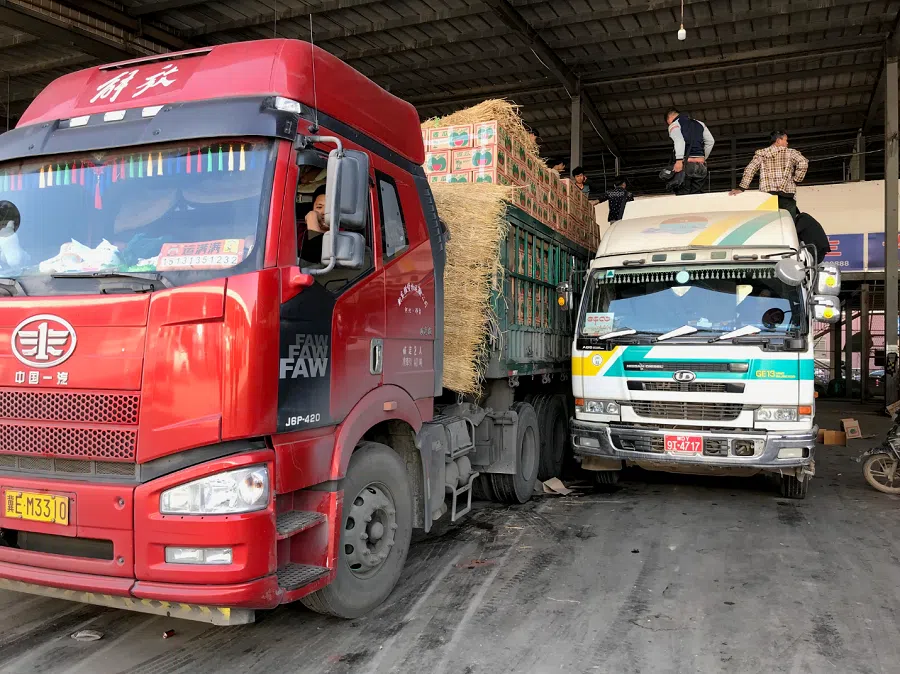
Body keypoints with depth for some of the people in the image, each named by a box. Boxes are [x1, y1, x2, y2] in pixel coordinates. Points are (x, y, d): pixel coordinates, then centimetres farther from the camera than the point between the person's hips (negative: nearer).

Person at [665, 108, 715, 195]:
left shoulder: (674, 125, 5)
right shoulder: (699, 123, 23)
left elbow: (679, 141, -14)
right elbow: (710, 141, 19)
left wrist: (679, 160, -23)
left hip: (686, 164, -5)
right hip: (701, 164, 5)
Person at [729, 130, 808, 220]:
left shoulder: (761, 154, 13)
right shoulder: (789, 152, 8)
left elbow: (749, 169, 3)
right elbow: (803, 163, -7)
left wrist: (742, 188, 1)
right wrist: (796, 179, 3)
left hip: (767, 193, 2)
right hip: (786, 193, -2)